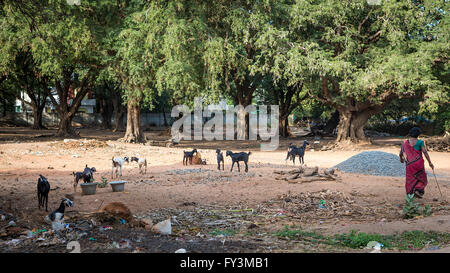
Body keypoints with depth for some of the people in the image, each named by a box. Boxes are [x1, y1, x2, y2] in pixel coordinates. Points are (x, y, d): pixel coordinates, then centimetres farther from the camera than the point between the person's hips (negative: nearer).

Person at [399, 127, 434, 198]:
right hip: (419, 163, -3)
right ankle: (418, 190, -6)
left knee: (410, 180, 13)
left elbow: (401, 154, 11)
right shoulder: (420, 142, -6)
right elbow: (425, 152, -13)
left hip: (409, 164, 3)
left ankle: (410, 195, 10)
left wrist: (401, 159, 32)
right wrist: (430, 162, -9)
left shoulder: (405, 143, 3)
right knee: (421, 179, 14)